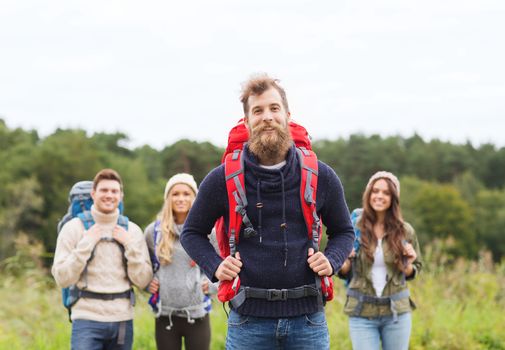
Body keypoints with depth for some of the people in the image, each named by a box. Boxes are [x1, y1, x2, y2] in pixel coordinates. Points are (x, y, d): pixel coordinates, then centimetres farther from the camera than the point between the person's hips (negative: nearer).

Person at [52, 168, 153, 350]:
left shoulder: (132, 231, 7)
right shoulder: (74, 228, 0)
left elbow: (143, 281, 2)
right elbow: (62, 279, -5)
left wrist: (131, 245, -7)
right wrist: (86, 244, -11)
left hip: (123, 319, 3)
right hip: (87, 318, -3)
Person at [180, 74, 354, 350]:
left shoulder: (320, 176, 4)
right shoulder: (222, 179, 0)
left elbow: (343, 232, 17)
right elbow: (192, 233, 13)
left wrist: (331, 260, -3)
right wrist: (214, 266, -5)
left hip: (307, 318, 1)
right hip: (249, 319, -1)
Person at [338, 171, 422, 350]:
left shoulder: (405, 231, 0)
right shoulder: (354, 228, -3)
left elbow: (415, 269, 13)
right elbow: (344, 273, 7)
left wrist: (408, 266, -9)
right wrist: (345, 263, -16)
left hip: (396, 311, 1)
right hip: (362, 312, -1)